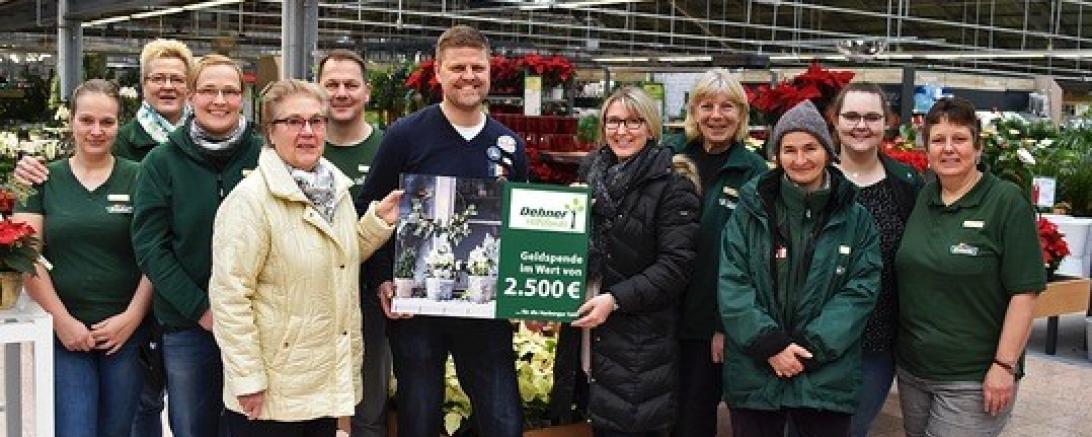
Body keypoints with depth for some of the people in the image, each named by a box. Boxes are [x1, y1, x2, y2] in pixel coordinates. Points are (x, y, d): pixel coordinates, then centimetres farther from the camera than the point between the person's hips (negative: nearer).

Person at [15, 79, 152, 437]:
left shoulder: (138, 178, 3)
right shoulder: (45, 179, 5)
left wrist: (132, 317, -9)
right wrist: (62, 320, -8)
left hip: (126, 331, 0)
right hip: (64, 333, 0)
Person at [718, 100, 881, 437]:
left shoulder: (855, 219, 4)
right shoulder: (751, 209, 1)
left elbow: (861, 291, -3)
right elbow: (732, 284, -4)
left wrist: (810, 347, -13)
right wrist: (770, 344, -15)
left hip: (826, 377, 0)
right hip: (753, 374, 0)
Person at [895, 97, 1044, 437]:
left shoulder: (1007, 202, -10)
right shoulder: (921, 199, 7)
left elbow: (1024, 292, -13)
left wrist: (1004, 366, -16)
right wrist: (900, 349, 11)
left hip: (973, 379, -6)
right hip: (911, 370, 6)